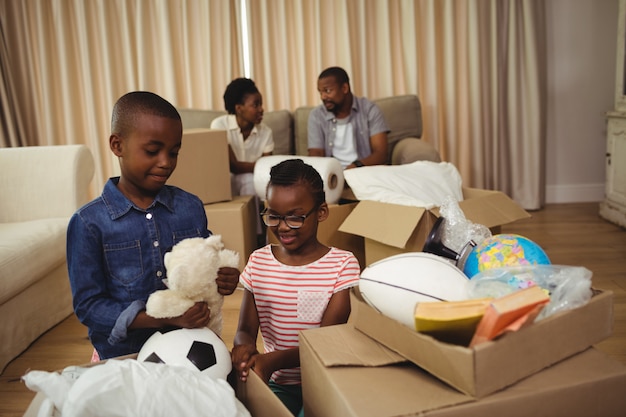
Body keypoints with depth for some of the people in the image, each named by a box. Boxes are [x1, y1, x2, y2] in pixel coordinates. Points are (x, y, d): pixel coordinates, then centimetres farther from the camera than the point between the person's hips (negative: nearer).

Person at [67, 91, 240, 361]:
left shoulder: (191, 208, 3)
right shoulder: (89, 223, -7)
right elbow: (88, 305, -8)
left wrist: (221, 282, -9)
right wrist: (164, 319, -19)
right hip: (122, 357, -2)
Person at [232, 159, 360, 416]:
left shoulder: (342, 265, -6)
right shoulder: (258, 262, 4)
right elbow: (245, 329, 5)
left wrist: (275, 360, -28)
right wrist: (244, 346, -20)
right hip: (277, 384, 2)